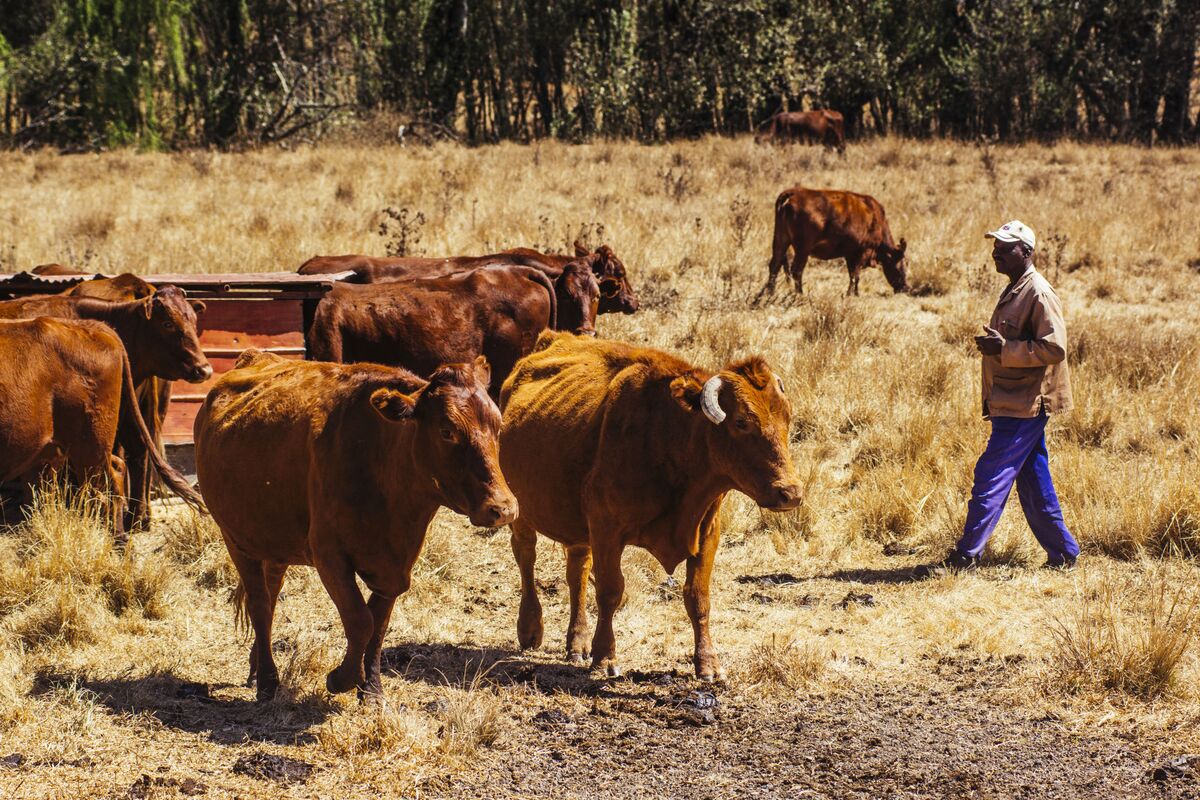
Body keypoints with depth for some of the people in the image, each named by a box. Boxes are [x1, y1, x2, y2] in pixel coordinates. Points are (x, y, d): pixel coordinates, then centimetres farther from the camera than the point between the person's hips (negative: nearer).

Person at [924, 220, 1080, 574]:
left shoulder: (1039, 294, -15)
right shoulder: (1014, 291, 16)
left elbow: (1054, 348, -22)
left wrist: (1003, 349, -21)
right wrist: (990, 398, 21)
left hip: (1025, 406, -10)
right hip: (1013, 404, 10)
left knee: (991, 477, -8)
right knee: (1033, 483, 12)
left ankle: (966, 555, -4)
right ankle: (1063, 554, 18)